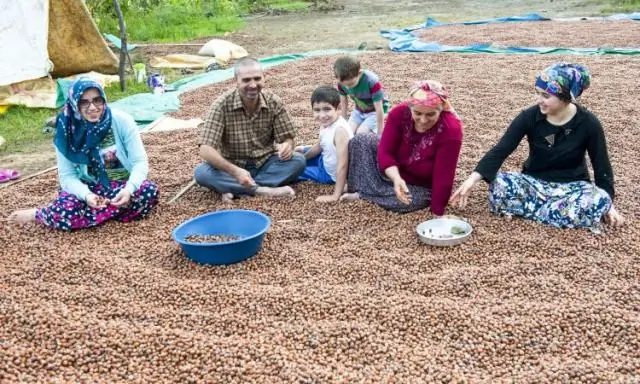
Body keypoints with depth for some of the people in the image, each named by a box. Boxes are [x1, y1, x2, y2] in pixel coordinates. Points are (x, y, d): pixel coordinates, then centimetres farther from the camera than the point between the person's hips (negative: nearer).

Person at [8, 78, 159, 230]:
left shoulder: (122, 121, -14)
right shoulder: (67, 130, -11)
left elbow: (140, 162, -15)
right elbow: (67, 176, -10)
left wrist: (129, 189, -35)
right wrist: (86, 195, -32)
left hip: (123, 185, 2)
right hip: (90, 188, -1)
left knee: (149, 192, -33)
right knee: (66, 209, -35)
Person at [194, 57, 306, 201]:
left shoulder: (274, 102, -9)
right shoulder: (222, 104, -18)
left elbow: (287, 138, -4)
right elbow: (206, 150, -24)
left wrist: (286, 146, -30)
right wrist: (235, 171, -40)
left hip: (266, 164, 2)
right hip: (233, 167, -2)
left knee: (298, 160, -24)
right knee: (201, 173, -29)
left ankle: (236, 189, -26)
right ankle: (263, 190, -31)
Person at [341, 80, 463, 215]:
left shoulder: (451, 130, -33)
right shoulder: (400, 113, -24)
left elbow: (443, 177, -31)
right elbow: (385, 151, -24)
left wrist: (437, 214, -29)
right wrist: (396, 178, -43)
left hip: (421, 186, -3)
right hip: (395, 172, 3)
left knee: (413, 201, -35)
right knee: (360, 141, -14)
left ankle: (362, 194, -12)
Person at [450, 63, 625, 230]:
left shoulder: (588, 123, -12)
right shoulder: (530, 116, -12)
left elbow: (601, 165, -1)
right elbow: (500, 150, -17)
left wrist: (609, 204, -2)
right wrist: (472, 180, -29)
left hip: (572, 187, 0)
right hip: (534, 182, 0)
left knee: (599, 201, -33)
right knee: (499, 185, -31)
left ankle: (527, 208, -23)